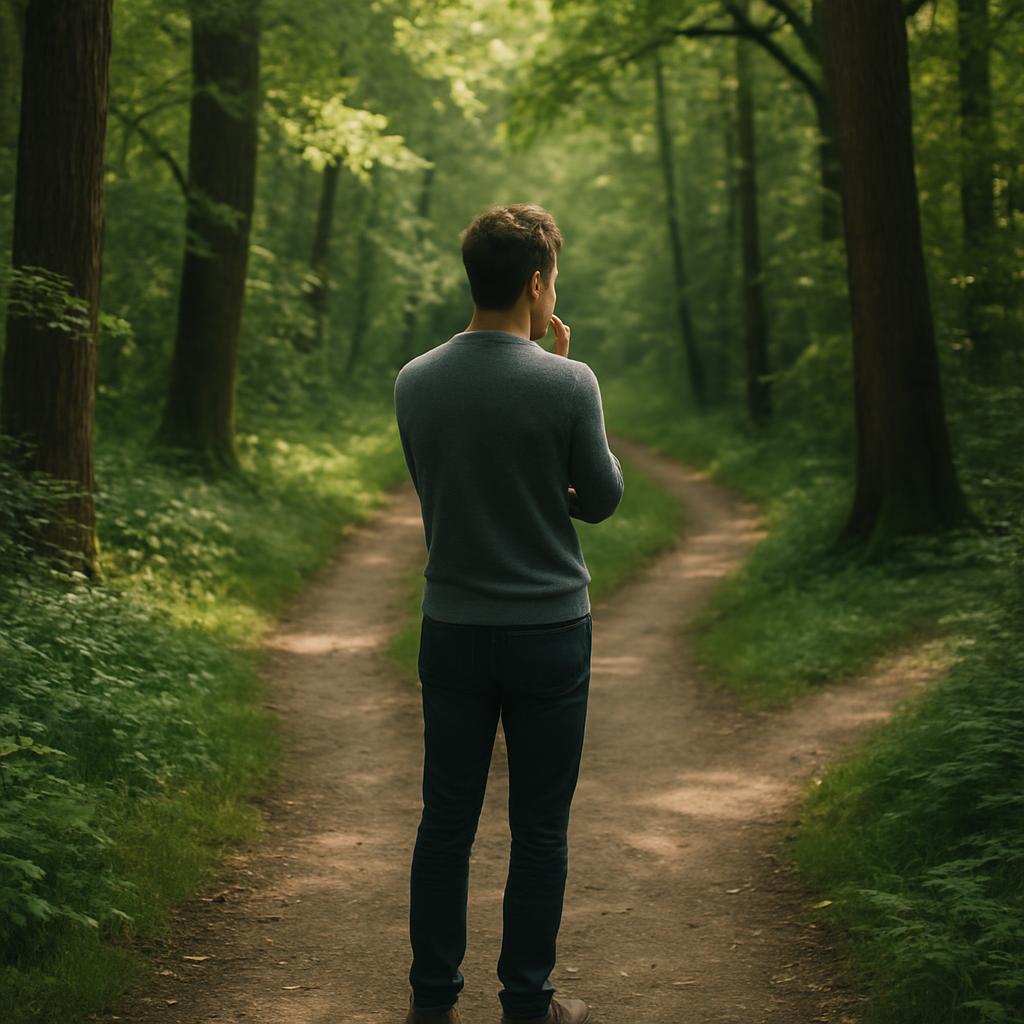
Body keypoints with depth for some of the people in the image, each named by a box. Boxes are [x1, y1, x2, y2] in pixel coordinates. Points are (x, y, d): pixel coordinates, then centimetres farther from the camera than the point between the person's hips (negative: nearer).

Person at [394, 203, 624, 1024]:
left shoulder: (416, 382, -2)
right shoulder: (566, 384, -14)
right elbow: (602, 499, -1)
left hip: (452, 632, 3)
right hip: (550, 632, -3)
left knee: (446, 824, 11)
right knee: (540, 831, 7)